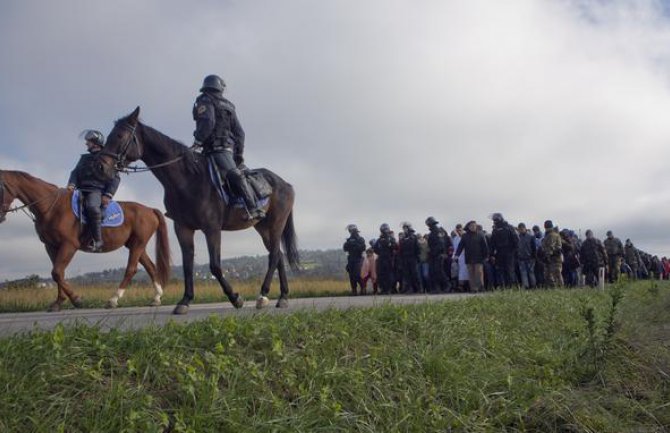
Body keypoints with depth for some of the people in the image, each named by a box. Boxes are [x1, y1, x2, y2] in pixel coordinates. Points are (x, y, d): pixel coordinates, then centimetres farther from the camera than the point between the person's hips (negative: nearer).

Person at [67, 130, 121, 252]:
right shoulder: (84, 158, 25)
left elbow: (115, 178, -1)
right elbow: (75, 172, 16)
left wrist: (108, 195, -14)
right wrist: (71, 184, -7)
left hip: (97, 191, -7)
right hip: (82, 190, 7)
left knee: (92, 207, -37)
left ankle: (97, 241, -35)